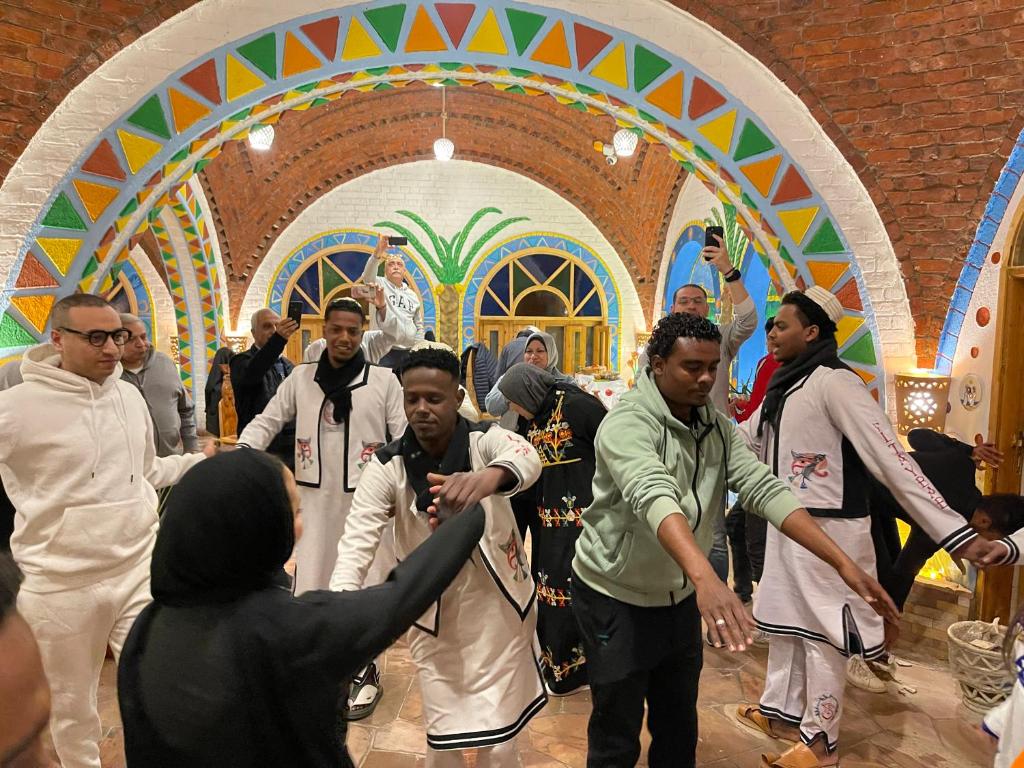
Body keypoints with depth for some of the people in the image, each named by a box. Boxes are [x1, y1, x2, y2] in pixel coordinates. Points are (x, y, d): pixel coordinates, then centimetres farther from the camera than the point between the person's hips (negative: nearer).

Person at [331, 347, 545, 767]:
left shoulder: (487, 441, -15)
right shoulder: (386, 467, -12)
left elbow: (525, 456, -38)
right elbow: (358, 539, -22)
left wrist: (489, 477, -63)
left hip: (498, 608, 0)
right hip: (434, 617, 1)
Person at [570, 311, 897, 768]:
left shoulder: (716, 425, -2)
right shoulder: (628, 423, -24)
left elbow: (764, 489, -11)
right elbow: (655, 498, -41)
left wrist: (843, 563, -20)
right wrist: (705, 577, -57)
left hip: (680, 597, 6)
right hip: (617, 598, -6)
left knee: (679, 729, 20)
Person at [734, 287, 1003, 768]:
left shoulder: (833, 381, -18)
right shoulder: (785, 386, 9)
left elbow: (890, 458, -23)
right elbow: (743, 440, 22)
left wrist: (954, 531, -26)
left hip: (827, 529, -8)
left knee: (822, 630, 5)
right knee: (784, 621, 19)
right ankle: (782, 712, 38)